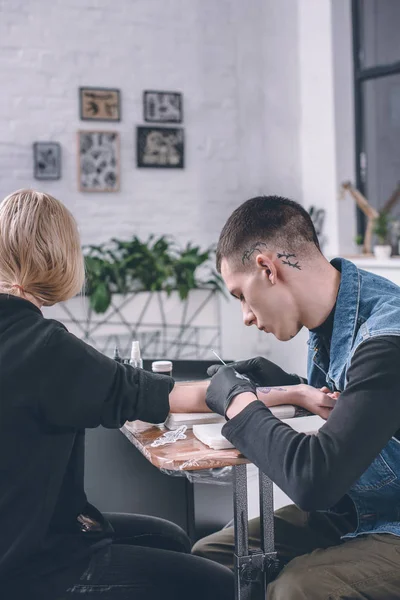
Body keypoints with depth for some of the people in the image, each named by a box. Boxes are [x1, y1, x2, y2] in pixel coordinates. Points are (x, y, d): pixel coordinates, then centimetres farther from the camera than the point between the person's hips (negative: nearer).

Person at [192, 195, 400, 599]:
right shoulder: (328, 320, -1)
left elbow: (315, 481, -33)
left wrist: (237, 400, -19)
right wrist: (282, 385, 0)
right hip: (349, 511, 8)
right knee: (209, 554, -2)